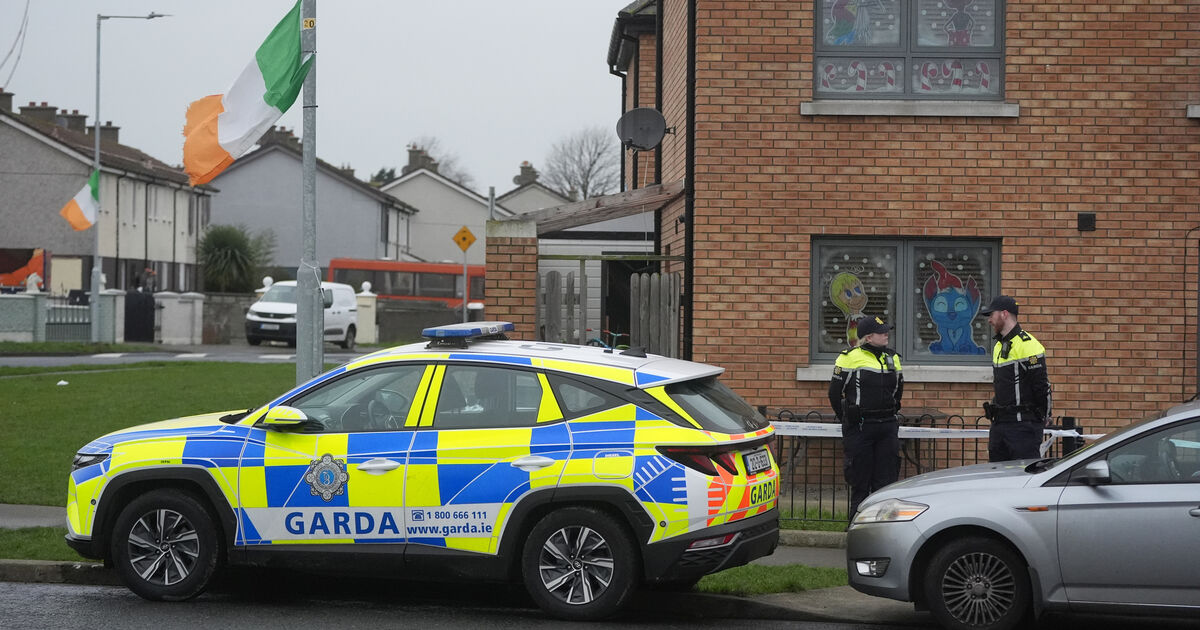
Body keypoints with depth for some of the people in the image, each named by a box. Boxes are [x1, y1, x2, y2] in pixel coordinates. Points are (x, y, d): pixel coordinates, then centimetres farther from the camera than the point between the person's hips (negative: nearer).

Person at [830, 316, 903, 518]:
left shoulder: (892, 358, 12)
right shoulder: (850, 357, -6)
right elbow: (835, 392, -1)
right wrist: (848, 420, 5)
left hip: (888, 427, 5)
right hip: (859, 429, -5)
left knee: (887, 478, 3)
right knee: (860, 480, 0)